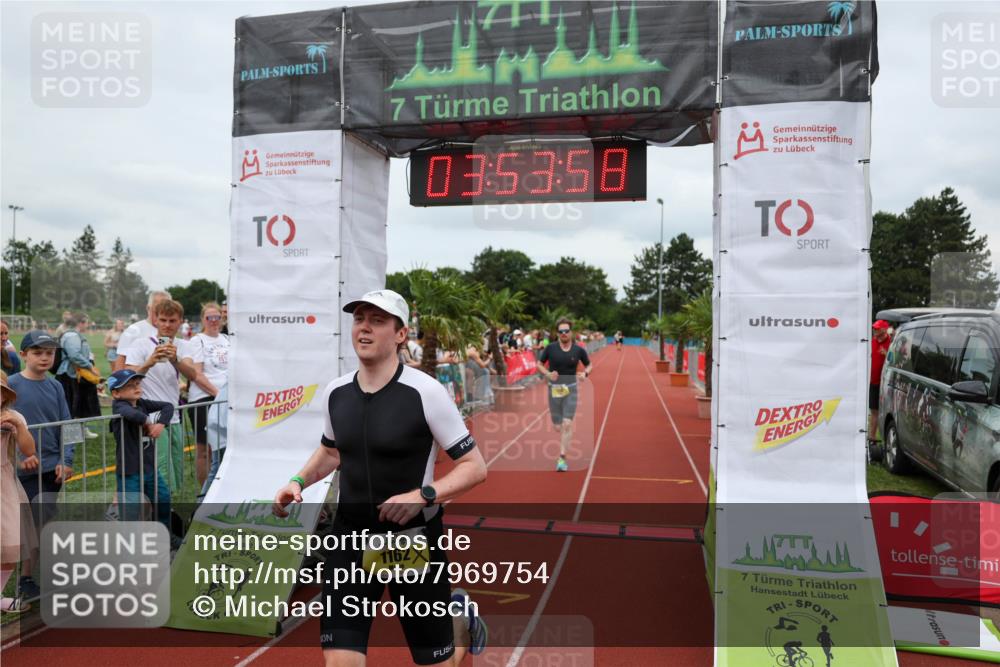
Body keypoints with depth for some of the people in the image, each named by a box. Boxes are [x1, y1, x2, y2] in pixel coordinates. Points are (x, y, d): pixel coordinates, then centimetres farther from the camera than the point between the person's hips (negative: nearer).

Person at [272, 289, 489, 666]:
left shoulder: (425, 391, -16)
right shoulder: (336, 392, 0)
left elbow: (475, 467, -13)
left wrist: (423, 496, -27)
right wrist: (298, 482, 4)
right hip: (351, 538, 4)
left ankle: (460, 617, 44)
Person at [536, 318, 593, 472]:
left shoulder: (579, 350, -2)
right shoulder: (551, 348, -4)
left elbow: (589, 365, 13)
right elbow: (539, 364, 5)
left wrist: (585, 373, -9)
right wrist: (548, 374, -14)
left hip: (570, 390, -1)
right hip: (554, 390, 1)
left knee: (567, 424, -13)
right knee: (558, 426, 7)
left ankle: (562, 458, -8)